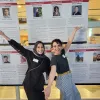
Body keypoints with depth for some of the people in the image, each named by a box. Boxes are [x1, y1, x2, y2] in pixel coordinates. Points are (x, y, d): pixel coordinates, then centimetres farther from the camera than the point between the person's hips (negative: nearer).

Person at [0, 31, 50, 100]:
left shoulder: (46, 59, 0)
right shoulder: (30, 55, -7)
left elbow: (49, 71, 8)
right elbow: (19, 47, -11)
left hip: (39, 85, 3)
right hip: (29, 84, -2)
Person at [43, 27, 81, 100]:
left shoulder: (62, 53, -2)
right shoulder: (54, 58, -24)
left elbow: (69, 42, 3)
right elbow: (53, 71, -42)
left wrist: (75, 30, 4)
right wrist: (49, 86, -55)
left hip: (69, 78, 8)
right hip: (63, 79, -8)